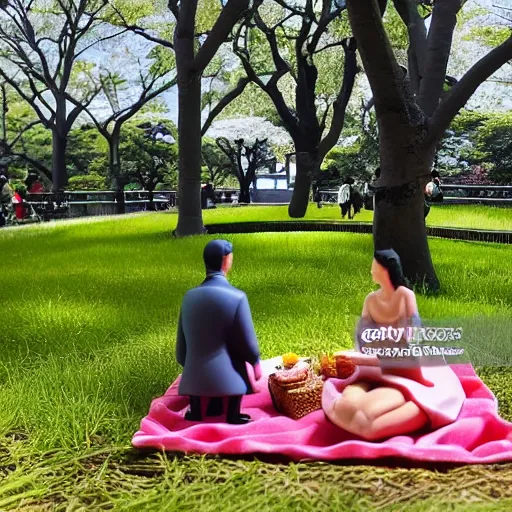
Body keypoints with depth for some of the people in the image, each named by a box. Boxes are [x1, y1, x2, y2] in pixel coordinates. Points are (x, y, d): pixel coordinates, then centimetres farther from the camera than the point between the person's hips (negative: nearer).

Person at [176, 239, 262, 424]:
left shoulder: (190, 296, 1)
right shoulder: (236, 297, -14)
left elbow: (182, 339, 9)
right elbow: (247, 339, -8)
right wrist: (256, 363, 10)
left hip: (195, 376, 3)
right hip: (227, 377, -3)